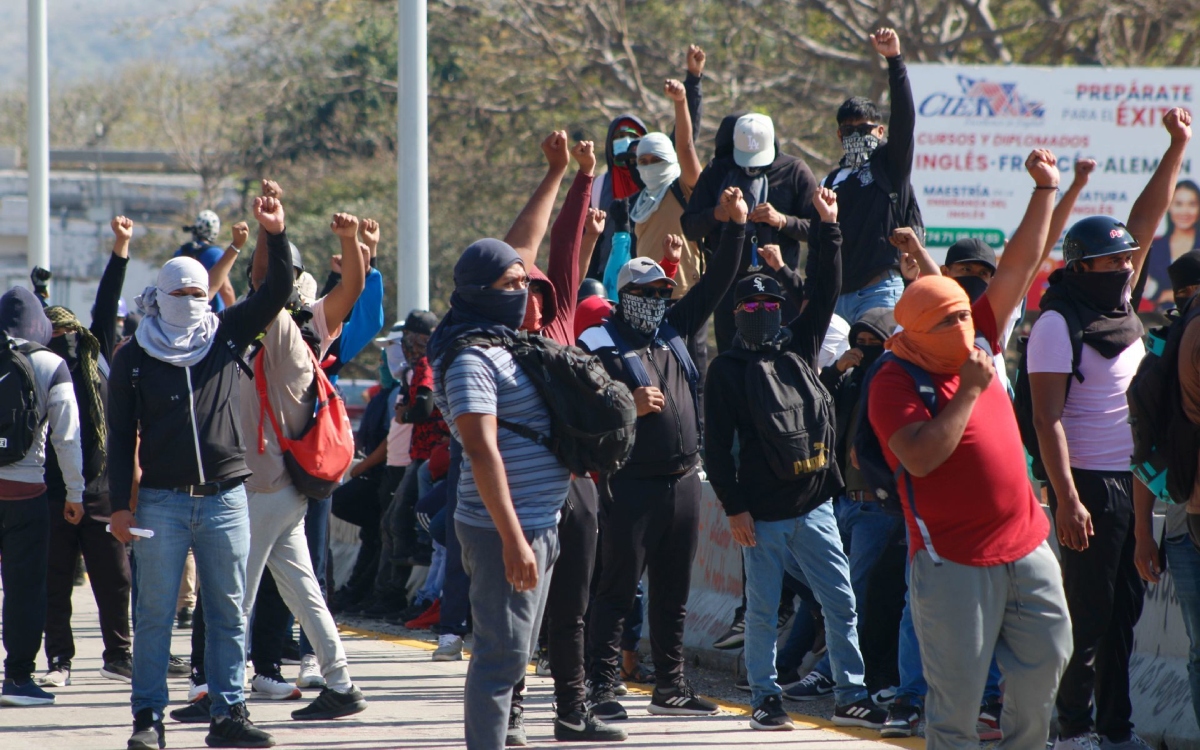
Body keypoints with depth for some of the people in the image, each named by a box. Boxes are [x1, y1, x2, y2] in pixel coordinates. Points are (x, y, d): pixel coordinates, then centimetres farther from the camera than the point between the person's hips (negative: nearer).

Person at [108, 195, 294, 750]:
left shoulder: (225, 335, 8)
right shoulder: (134, 357, 3)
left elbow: (276, 293, 2)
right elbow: (120, 435, 2)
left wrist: (276, 236, -13)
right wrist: (120, 504, -4)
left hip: (225, 496, 2)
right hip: (162, 500, -2)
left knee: (228, 614, 4)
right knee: (155, 613, -1)